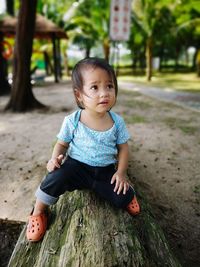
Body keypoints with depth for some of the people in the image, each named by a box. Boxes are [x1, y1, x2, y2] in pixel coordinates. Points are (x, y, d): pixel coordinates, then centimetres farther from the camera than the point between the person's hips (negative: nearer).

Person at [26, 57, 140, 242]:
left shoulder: (117, 121, -9)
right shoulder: (72, 121, -14)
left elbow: (123, 147, 2)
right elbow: (62, 144, 1)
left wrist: (121, 173, -7)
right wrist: (56, 158, -19)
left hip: (105, 170, 2)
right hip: (77, 165, -1)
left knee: (122, 198, -14)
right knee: (56, 177, -29)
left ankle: (129, 192, 26)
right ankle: (38, 211, -1)